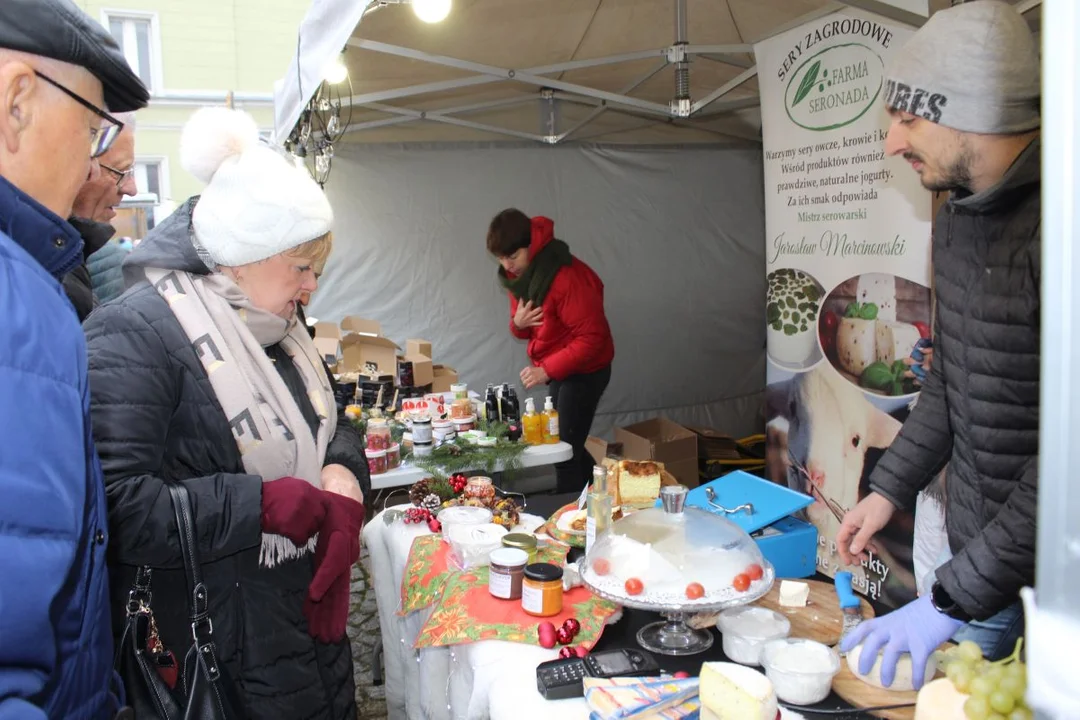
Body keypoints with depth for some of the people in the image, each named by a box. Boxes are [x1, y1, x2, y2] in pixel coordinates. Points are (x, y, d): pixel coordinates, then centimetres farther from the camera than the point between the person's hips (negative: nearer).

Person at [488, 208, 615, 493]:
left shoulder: (567, 277, -27)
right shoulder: (518, 274, 1)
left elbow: (592, 338, -27)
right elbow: (526, 329, 11)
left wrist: (547, 370, -30)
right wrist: (518, 324, -13)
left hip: (585, 370, -9)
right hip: (559, 367, 9)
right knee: (565, 444, 17)